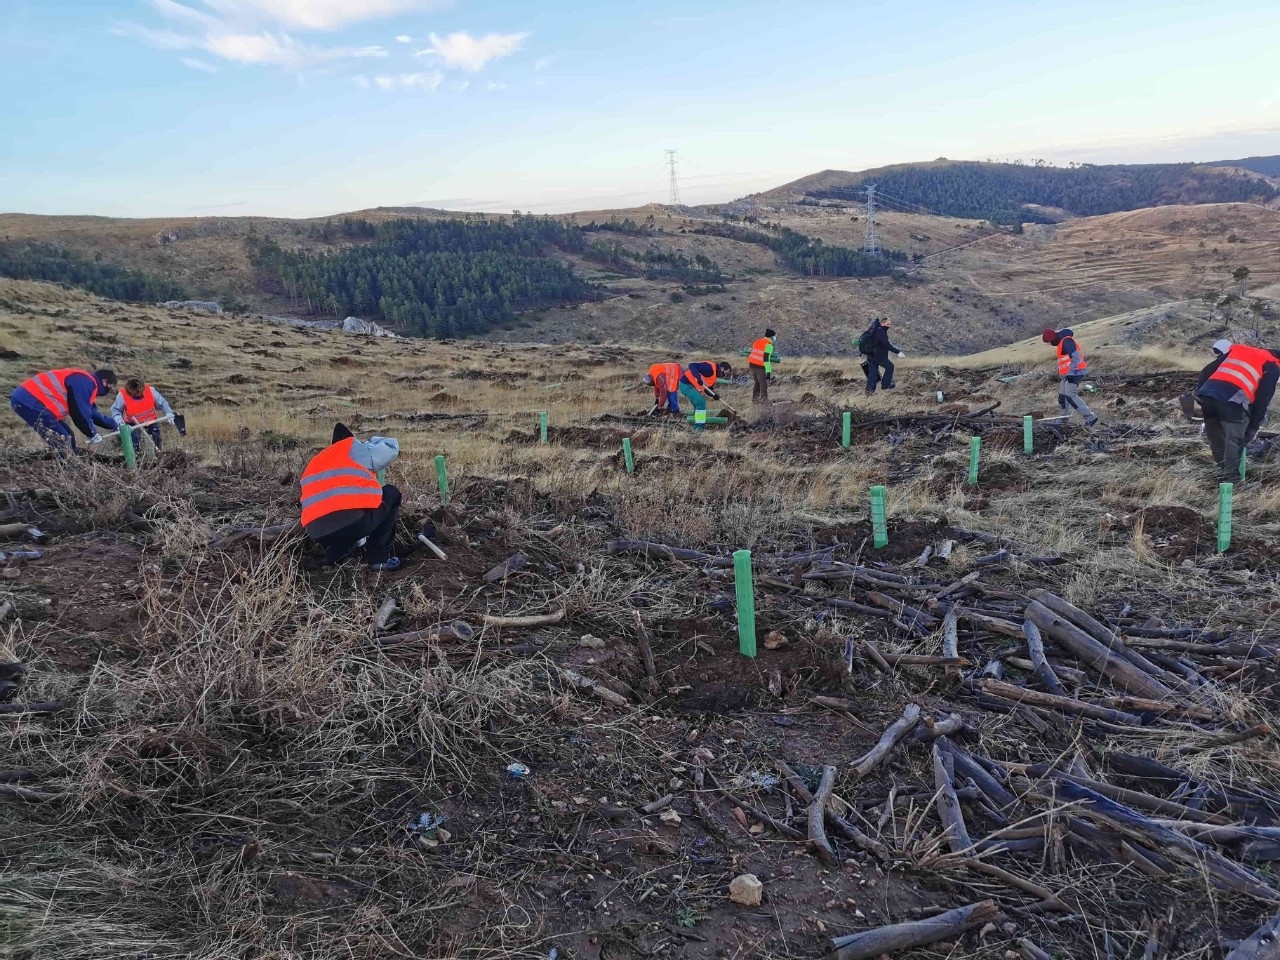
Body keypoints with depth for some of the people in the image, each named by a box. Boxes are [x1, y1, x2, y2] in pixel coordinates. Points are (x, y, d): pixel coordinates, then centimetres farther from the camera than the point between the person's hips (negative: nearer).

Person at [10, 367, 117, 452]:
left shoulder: (86, 382, 22)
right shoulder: (85, 383, -13)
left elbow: (93, 413, 32)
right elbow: (81, 413, -14)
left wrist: (114, 425, 37)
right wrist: (93, 434, 0)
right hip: (29, 401, -11)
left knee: (67, 438, 15)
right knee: (63, 442, -10)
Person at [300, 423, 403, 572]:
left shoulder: (315, 462, 33)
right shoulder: (355, 450, 14)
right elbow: (392, 446, 24)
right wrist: (369, 442, 43)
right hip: (354, 521, -6)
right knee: (392, 494, 21)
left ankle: (336, 552, 12)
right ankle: (379, 558, 14)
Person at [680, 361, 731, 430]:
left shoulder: (714, 375, 13)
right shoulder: (710, 368, -19)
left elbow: (708, 388, 18)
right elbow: (692, 365, -27)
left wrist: (714, 395, -1)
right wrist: (698, 377, -39)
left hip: (691, 386, 11)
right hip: (686, 385, -11)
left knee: (699, 403, 18)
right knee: (701, 402, -13)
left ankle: (697, 425, 28)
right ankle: (699, 426, -7)